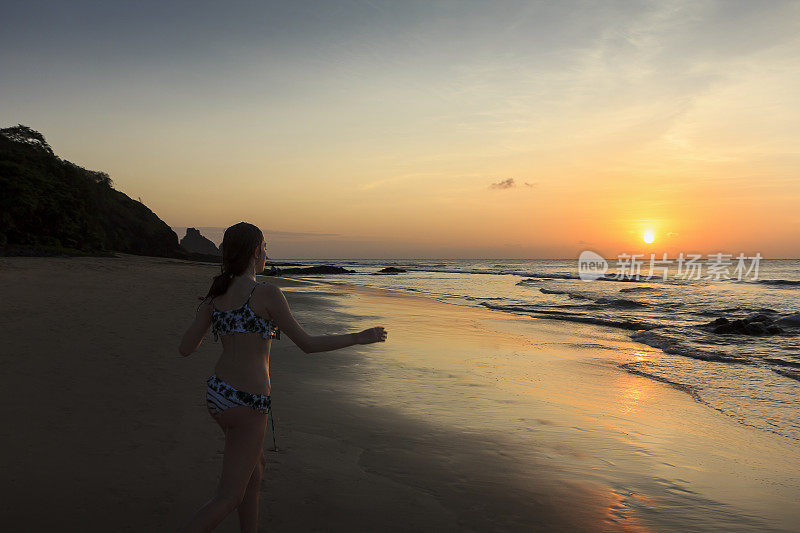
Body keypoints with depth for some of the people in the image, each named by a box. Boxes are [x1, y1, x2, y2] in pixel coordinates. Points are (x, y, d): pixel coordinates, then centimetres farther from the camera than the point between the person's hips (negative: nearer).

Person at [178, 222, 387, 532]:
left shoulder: (216, 296, 5)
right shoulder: (266, 293, -14)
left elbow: (185, 349, 5)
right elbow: (307, 344, -11)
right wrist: (359, 338, -1)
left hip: (216, 393, 8)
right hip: (246, 403, -8)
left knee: (255, 470, 26)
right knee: (228, 498, 5)